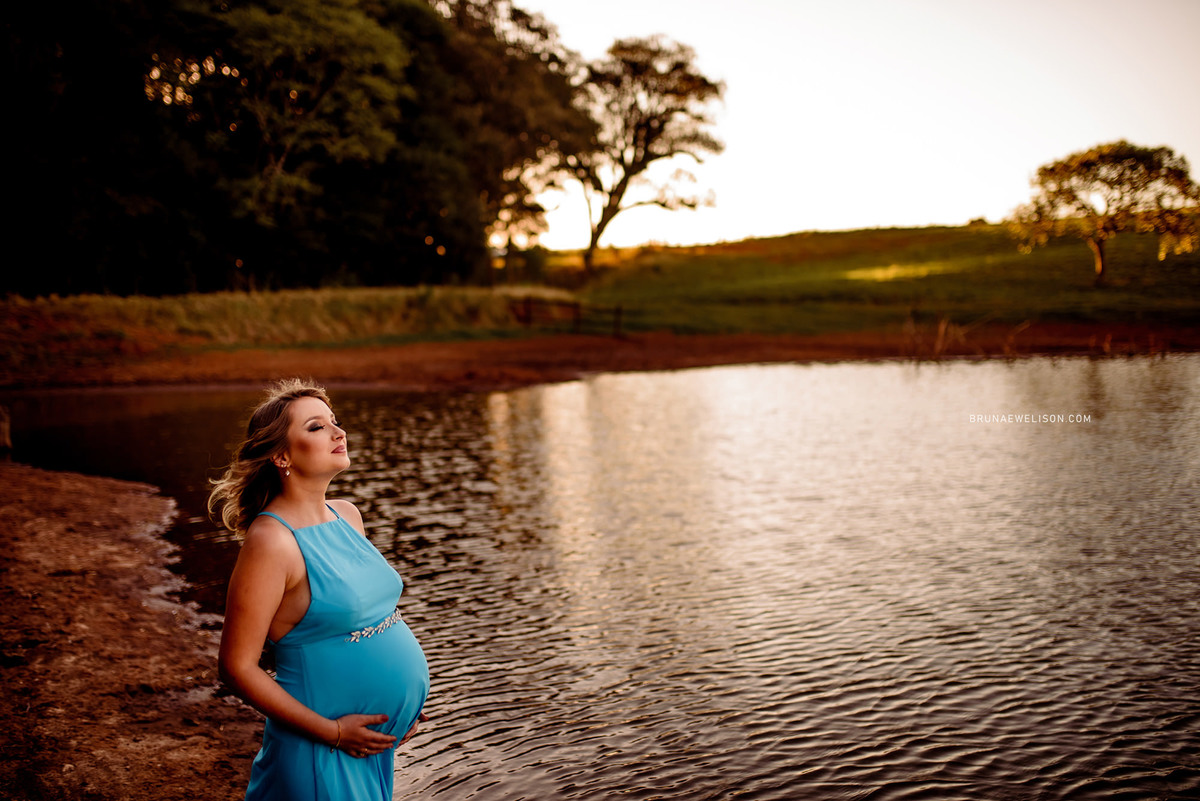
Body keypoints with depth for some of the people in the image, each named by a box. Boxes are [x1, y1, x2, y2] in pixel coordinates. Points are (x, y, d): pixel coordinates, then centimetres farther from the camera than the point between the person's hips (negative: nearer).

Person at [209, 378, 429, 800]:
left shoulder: (347, 516, 4)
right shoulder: (271, 541, -19)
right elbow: (238, 666, -17)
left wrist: (408, 703, 9)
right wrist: (331, 731, -17)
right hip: (325, 754, -7)